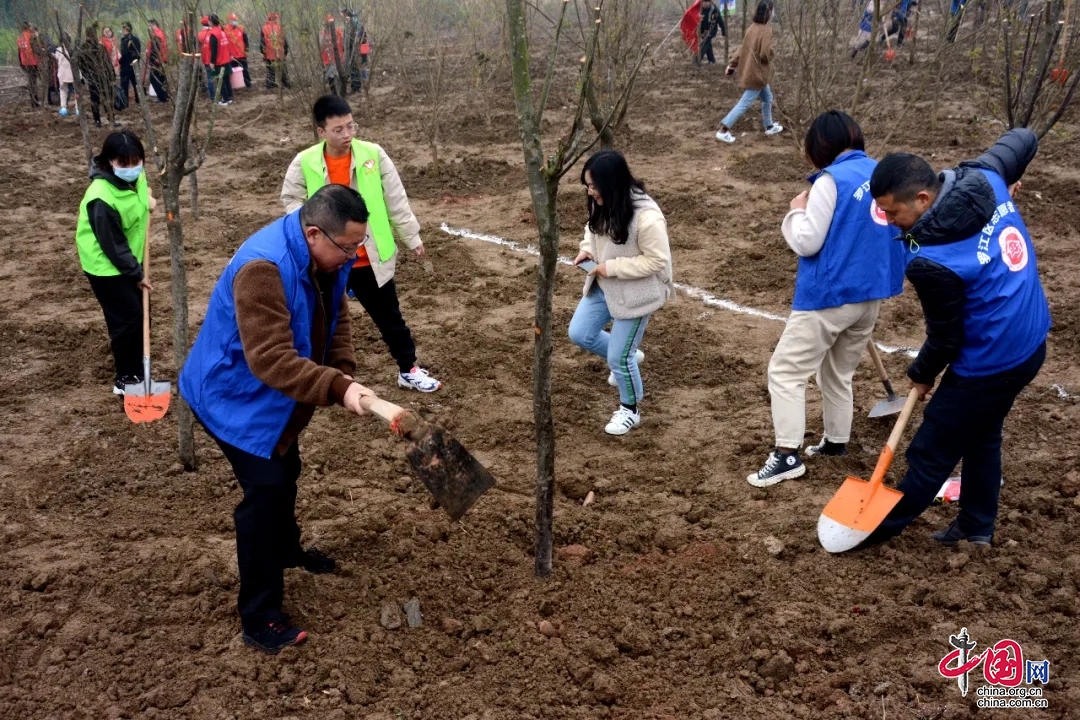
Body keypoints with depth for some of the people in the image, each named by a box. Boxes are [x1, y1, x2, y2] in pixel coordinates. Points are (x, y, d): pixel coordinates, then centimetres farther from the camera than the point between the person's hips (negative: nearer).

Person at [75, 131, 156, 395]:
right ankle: (126, 379, 8)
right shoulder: (102, 200, -33)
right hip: (106, 265, -8)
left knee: (136, 314, 15)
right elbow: (113, 245, -25)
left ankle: (135, 371, 29)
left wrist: (146, 200, -1)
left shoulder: (135, 177, -10)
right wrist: (136, 273, -16)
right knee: (127, 318, -6)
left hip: (128, 259, 8)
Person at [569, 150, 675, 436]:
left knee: (618, 357, 2)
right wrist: (587, 249, -8)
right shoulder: (603, 204, -8)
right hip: (603, 286, 8)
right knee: (579, 334, 13)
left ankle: (630, 410, 31)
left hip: (634, 294, -8)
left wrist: (613, 267, -26)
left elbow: (657, 260, -25)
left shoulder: (646, 217, -32)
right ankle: (628, 356, 39)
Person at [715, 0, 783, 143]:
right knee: (745, 103, -5)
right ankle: (723, 131, -6)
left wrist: (733, 64, 13)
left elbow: (743, 47, 9)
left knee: (767, 98, 24)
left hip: (750, 71, 9)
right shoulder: (765, 30, -21)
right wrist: (773, 48, -4)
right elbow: (766, 54, -25)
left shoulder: (753, 27, 5)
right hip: (757, 74, -9)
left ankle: (769, 127, 37)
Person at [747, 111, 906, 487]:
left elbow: (806, 242, -15)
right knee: (839, 372, 23)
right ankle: (836, 442, 33)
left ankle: (787, 454, -7)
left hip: (829, 296, -8)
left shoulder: (832, 180, -16)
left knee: (785, 370, -1)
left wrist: (798, 210, 1)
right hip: (870, 294, 8)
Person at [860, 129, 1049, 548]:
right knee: (982, 435, 25)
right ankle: (977, 526, 39)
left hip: (989, 365, -9)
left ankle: (882, 525, 25)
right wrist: (1009, 182, 27)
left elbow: (946, 337, -18)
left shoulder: (931, 262, -31)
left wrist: (922, 374, 2)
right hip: (1030, 343, 9)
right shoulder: (984, 178, -9)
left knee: (931, 451, 8)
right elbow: (1025, 138, 10)